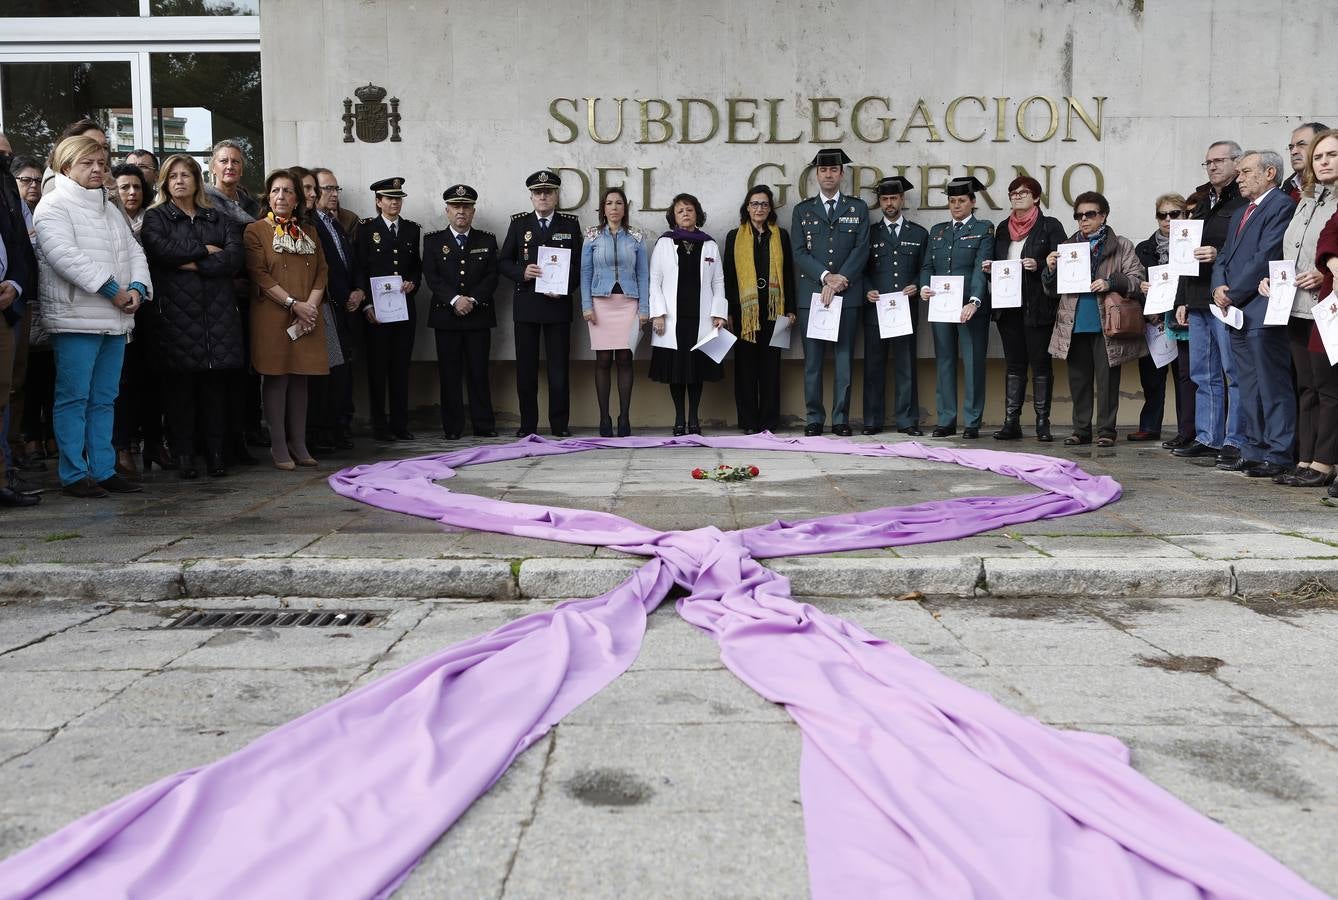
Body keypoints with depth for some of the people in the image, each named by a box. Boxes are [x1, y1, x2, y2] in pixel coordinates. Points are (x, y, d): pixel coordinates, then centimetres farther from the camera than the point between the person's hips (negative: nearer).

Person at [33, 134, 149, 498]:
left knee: (104, 399, 11)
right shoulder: (54, 206, -4)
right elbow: (65, 255, -17)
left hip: (115, 319, 7)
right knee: (74, 398, -4)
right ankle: (74, 475, 1)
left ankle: (103, 469, 16)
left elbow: (134, 251, 16)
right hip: (76, 318, -7)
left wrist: (137, 288, -4)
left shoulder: (110, 209, 21)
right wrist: (112, 289, -19)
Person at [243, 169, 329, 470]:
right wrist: (294, 304, -15)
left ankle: (298, 444, 12)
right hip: (272, 317, -4)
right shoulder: (255, 231, 1)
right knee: (276, 378, -2)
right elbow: (259, 275, -9)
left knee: (300, 378, 6)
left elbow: (322, 272, 10)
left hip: (308, 318, 4)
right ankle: (279, 446, 3)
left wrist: (311, 305, -7)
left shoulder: (309, 232, 16)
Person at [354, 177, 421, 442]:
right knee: (377, 367, 1)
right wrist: (367, 305, -11)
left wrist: (412, 283, -4)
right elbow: (359, 269, -3)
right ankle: (379, 425, 6)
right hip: (375, 309, -3)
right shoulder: (366, 228, 1)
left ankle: (400, 423, 13)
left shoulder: (411, 229, 13)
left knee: (401, 366, 6)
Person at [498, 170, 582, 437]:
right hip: (526, 304, 1)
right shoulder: (518, 223, 9)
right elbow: (503, 261, 8)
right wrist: (522, 272, -12)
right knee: (526, 366, 2)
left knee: (559, 365, 0)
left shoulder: (571, 224, 8)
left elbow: (579, 264, 6)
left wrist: (565, 288, -10)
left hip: (558, 302, -1)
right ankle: (528, 423, 10)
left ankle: (560, 423, 7)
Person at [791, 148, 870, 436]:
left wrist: (840, 280, -11)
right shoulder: (802, 210, 11)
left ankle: (841, 419, 6)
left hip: (847, 294, 0)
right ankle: (814, 419, 6)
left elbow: (861, 250, 1)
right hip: (811, 294, 0)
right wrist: (826, 277, -12)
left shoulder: (858, 208, 11)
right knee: (813, 361, 1)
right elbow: (799, 252, 1)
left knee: (844, 360, 1)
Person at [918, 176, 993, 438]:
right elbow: (927, 265, 13)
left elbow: (981, 268, -9)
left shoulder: (984, 229, 3)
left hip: (971, 307, -4)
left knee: (973, 363, -1)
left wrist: (974, 302, -22)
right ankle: (946, 421, 11)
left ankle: (972, 423, 4)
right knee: (944, 362, 6)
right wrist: (924, 287, -9)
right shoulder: (937, 231, 17)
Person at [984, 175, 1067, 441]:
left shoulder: (1050, 226, 1)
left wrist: (1038, 266, -21)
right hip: (1008, 306, 5)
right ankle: (1011, 422, 9)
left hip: (1038, 306, -5)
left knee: (1040, 363, -1)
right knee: (1013, 363, 7)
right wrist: (989, 267, 1)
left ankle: (1043, 422, 3)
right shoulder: (1003, 228, 16)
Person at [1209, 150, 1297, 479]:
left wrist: (1233, 293, -12)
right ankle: (1253, 450, 19)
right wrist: (1219, 287, 0)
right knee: (1249, 389, 13)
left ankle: (1278, 455, -4)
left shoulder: (1282, 205, -7)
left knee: (1273, 387, -6)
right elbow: (1224, 257, 19)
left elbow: (1267, 257, -16)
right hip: (1238, 314, 9)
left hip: (1262, 313, -9)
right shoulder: (1240, 214, 23)